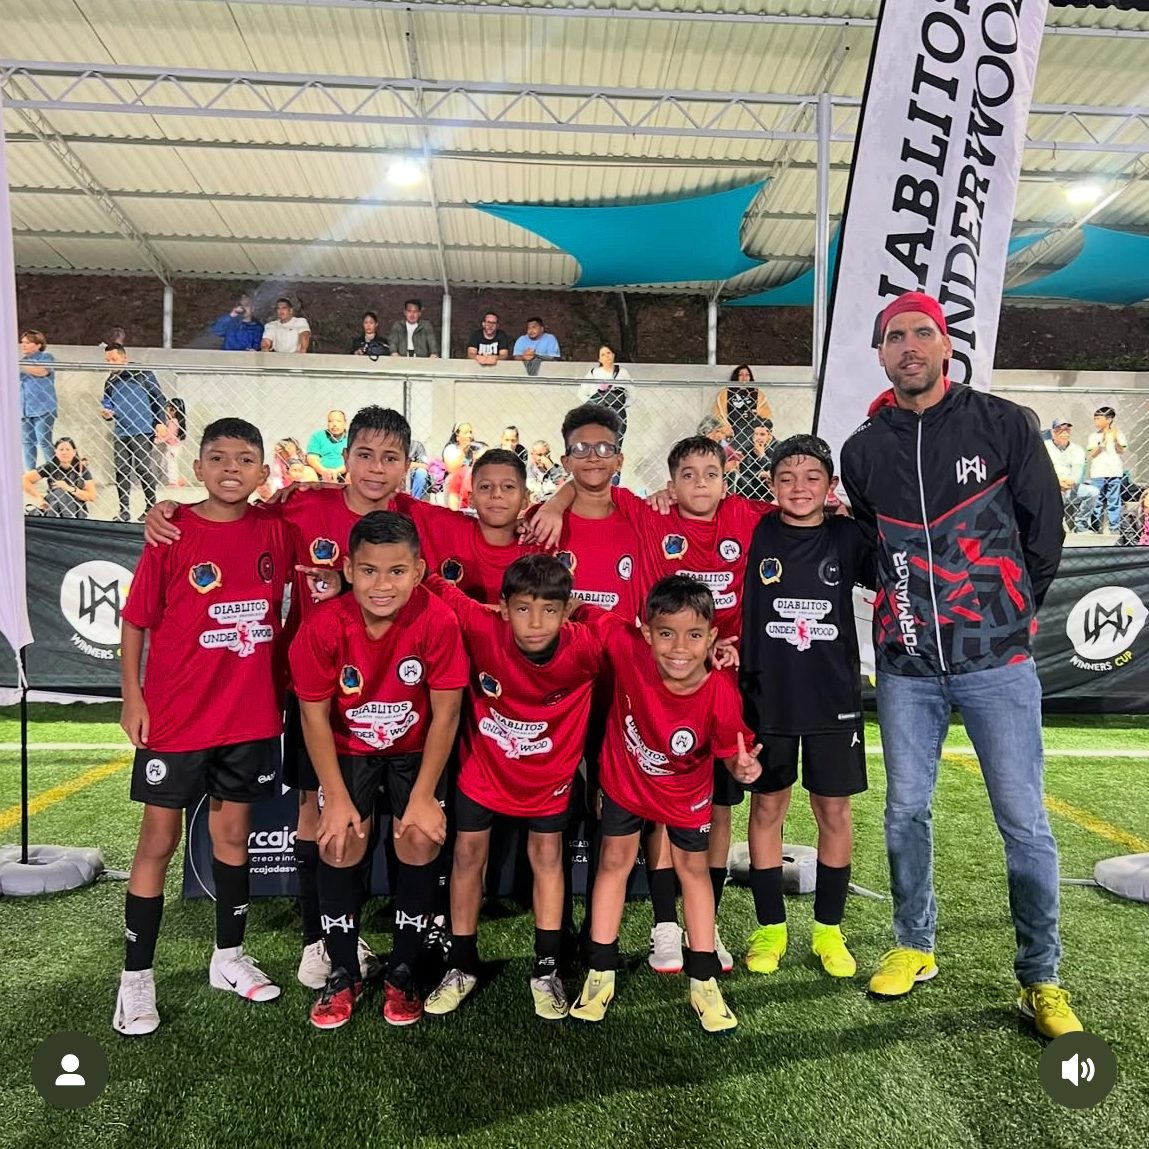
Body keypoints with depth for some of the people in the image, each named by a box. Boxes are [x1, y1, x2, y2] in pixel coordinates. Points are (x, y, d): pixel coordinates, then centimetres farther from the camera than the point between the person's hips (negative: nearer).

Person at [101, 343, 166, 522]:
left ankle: (151, 507, 10)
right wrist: (106, 413, -1)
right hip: (120, 433, 5)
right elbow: (107, 405, 22)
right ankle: (124, 510, 11)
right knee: (121, 471, 4)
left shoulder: (142, 374, -1)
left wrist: (160, 423, -7)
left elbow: (159, 399, -1)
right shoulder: (110, 382, 15)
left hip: (142, 432, -5)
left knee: (142, 469, -5)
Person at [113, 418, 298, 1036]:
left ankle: (229, 956, 33)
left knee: (233, 833, 16)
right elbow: (134, 620, -4)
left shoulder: (271, 531, 0)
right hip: (175, 716, -3)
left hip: (250, 713, 4)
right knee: (158, 841, 7)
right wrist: (133, 698, -6)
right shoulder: (172, 534, -10)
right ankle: (136, 976, 23)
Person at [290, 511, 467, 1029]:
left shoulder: (438, 621, -29)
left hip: (415, 749, 0)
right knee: (339, 844, -8)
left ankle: (403, 972, 12)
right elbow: (314, 715, -14)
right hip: (348, 748, 1)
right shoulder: (323, 626, -25)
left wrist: (423, 796, -16)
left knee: (420, 840, -10)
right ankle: (343, 973, 14)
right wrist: (336, 797, -14)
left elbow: (445, 713, -19)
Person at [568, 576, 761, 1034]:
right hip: (625, 778, 1)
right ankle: (600, 973, 28)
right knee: (614, 860, 11)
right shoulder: (629, 650, -35)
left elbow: (731, 752, -20)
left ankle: (703, 982, 29)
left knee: (693, 868, 14)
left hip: (687, 791, -1)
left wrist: (742, 767, -42)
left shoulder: (722, 694, -35)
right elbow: (587, 613, -20)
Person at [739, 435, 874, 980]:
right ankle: (769, 927, 24)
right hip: (766, 694, 0)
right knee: (767, 807, 9)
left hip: (833, 696, 1)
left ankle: (828, 930, 27)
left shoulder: (848, 536, -1)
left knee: (833, 811, 9)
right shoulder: (756, 534, -2)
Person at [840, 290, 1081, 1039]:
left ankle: (1041, 979, 20)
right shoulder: (864, 450, 5)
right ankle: (915, 946, 30)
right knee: (906, 811, 11)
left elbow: (1045, 526, 4)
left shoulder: (1004, 424, -3)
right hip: (907, 665, 3)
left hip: (997, 660, -2)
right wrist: (907, 603, 9)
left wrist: (1013, 611, 9)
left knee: (1024, 822, 3)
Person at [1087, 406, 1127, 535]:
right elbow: (1091, 454, 0)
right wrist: (1102, 443, -12)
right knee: (1098, 501, 2)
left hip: (1114, 472, -1)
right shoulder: (1094, 436, 8)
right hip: (1098, 473, 1)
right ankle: (1098, 527, 8)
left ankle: (1114, 528, 2)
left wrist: (1115, 440, -15)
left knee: (1114, 501, -1)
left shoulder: (1118, 434, 7)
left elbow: (1121, 451, 0)